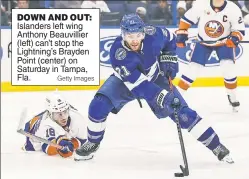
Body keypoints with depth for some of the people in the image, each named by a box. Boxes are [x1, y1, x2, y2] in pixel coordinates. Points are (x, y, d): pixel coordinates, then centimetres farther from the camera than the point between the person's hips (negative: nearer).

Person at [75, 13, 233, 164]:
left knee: (182, 112, -8)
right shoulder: (118, 53, -37)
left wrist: (169, 58, -10)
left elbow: (170, 39, -2)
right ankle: (93, 144, 4)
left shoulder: (153, 35, -29)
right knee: (99, 106, -21)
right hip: (126, 81, -1)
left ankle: (215, 145, 2)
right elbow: (138, 84, -41)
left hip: (155, 78, 1)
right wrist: (161, 96, -51)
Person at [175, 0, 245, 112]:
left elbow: (239, 29, -14)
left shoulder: (233, 9, -22)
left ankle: (232, 97, 6)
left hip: (224, 42, 0)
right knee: (193, 69, -6)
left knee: (228, 69, -17)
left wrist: (234, 38, -34)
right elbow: (187, 19, -10)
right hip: (203, 41, 0)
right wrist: (181, 34, -15)